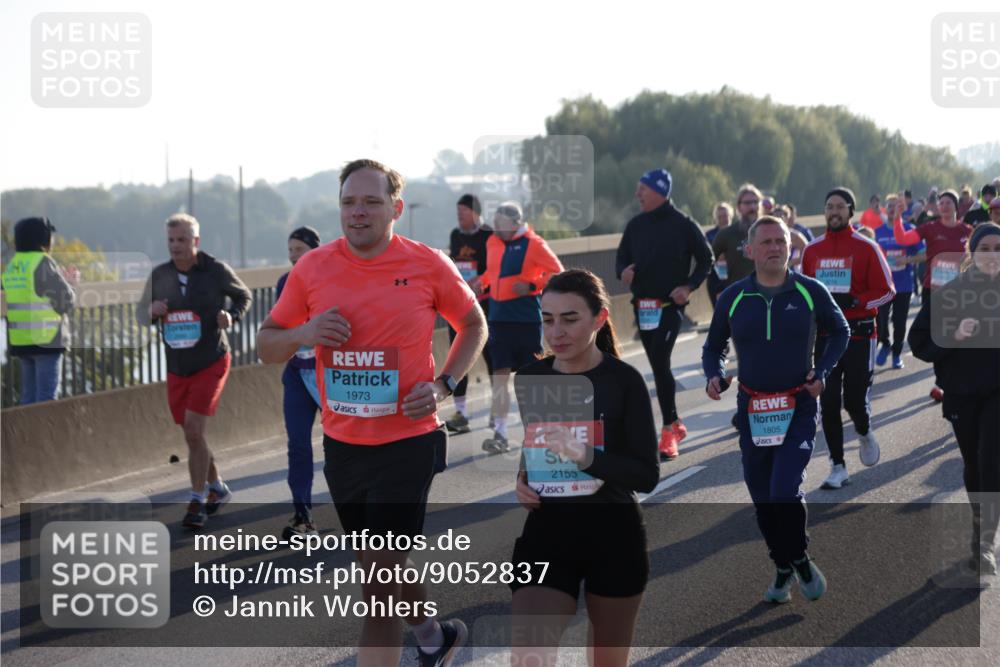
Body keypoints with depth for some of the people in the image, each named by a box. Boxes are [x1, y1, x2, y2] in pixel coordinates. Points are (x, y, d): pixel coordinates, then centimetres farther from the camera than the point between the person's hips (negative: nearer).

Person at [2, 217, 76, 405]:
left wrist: (65, 281, 19)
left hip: (20, 340, 8)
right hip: (46, 339, -8)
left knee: (29, 396, 13)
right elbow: (65, 302, -12)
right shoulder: (43, 263, -12)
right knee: (46, 396, -5)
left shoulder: (13, 265, 12)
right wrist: (68, 284, 9)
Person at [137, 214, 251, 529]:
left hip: (211, 363, -4)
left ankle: (197, 502, -7)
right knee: (192, 435, 12)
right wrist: (151, 312, -15)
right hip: (176, 368, 5)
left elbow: (243, 296, 8)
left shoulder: (217, 271, -9)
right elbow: (141, 312, 9)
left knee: (194, 430, -15)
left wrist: (231, 316, -13)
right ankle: (217, 488, 32)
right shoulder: (160, 275, 0)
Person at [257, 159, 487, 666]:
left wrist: (442, 385, -7)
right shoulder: (312, 268, -2)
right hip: (341, 446, 4)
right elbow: (266, 347, 6)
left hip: (408, 442, -4)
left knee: (380, 582, -8)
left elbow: (473, 326, 9)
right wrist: (303, 333, -16)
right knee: (378, 566, 20)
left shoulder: (429, 265, -7)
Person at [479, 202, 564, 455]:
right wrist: (483, 283, 4)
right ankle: (500, 433, -1)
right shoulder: (493, 242, 7)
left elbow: (557, 272, -9)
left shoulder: (533, 244, -10)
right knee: (500, 374, -1)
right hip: (499, 317, 5)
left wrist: (532, 285, -20)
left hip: (527, 318, -4)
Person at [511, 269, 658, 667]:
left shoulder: (623, 381, -9)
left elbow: (647, 476, -12)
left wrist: (585, 457, -27)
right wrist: (521, 481, 1)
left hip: (613, 537, -2)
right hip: (545, 534, 2)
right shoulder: (529, 381, 3)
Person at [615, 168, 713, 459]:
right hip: (643, 306, 6)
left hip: (670, 305, -6)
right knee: (658, 366, 11)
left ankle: (668, 431, -10)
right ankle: (676, 424, 24)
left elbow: (705, 259, 1)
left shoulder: (683, 225, -6)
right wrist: (623, 271, -8)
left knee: (660, 362, -15)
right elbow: (622, 257, 16)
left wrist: (689, 287, -12)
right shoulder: (636, 225, 9)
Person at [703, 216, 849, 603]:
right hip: (752, 409, 3)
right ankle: (784, 570, 26)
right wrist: (714, 376, -7)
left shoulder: (810, 292, -4)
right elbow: (714, 346, 14)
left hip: (799, 408, -3)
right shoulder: (732, 298, 0)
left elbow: (839, 331, 12)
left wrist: (822, 372, -2)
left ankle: (800, 560, 6)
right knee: (762, 499, 8)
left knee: (785, 491, -18)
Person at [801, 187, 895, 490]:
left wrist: (853, 301, -20)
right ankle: (838, 468, 6)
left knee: (855, 400, -5)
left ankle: (864, 433, 30)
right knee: (828, 404, -2)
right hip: (823, 337, 3)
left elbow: (886, 290, -6)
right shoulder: (812, 250, 9)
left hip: (859, 336, -3)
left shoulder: (866, 248, -4)